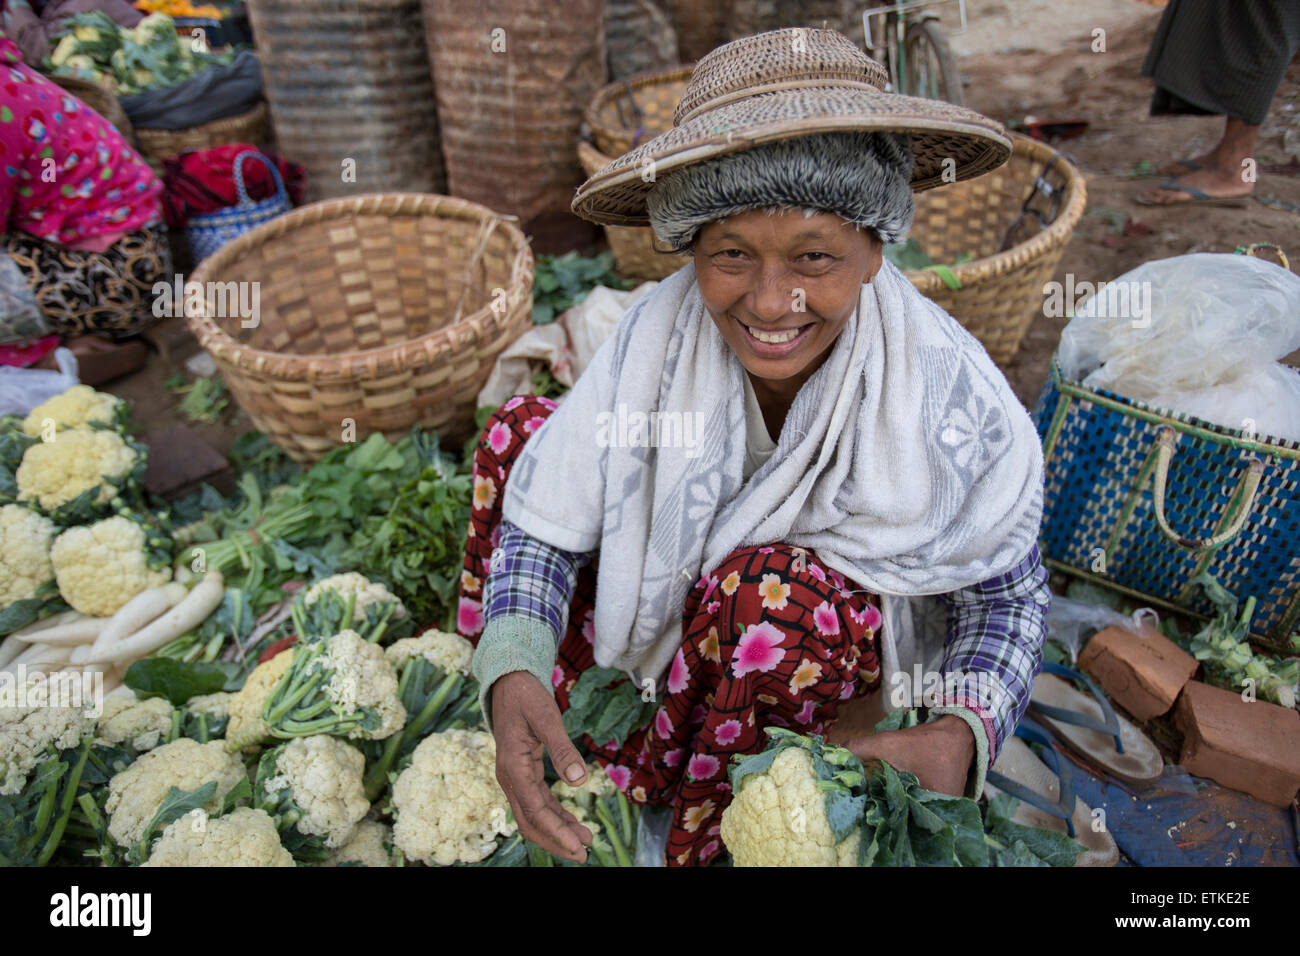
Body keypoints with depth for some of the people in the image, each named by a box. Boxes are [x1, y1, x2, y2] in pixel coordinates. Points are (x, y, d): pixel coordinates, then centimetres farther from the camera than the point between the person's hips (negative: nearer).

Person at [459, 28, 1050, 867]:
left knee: (772, 589, -38)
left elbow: (1009, 596, -14)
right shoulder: (654, 339, -25)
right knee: (521, 426, -14)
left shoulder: (949, 398, -28)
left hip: (828, 635, -1)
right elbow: (540, 527, -18)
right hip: (666, 603, 2)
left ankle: (697, 834, -8)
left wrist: (961, 733, -33)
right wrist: (514, 673, -35)